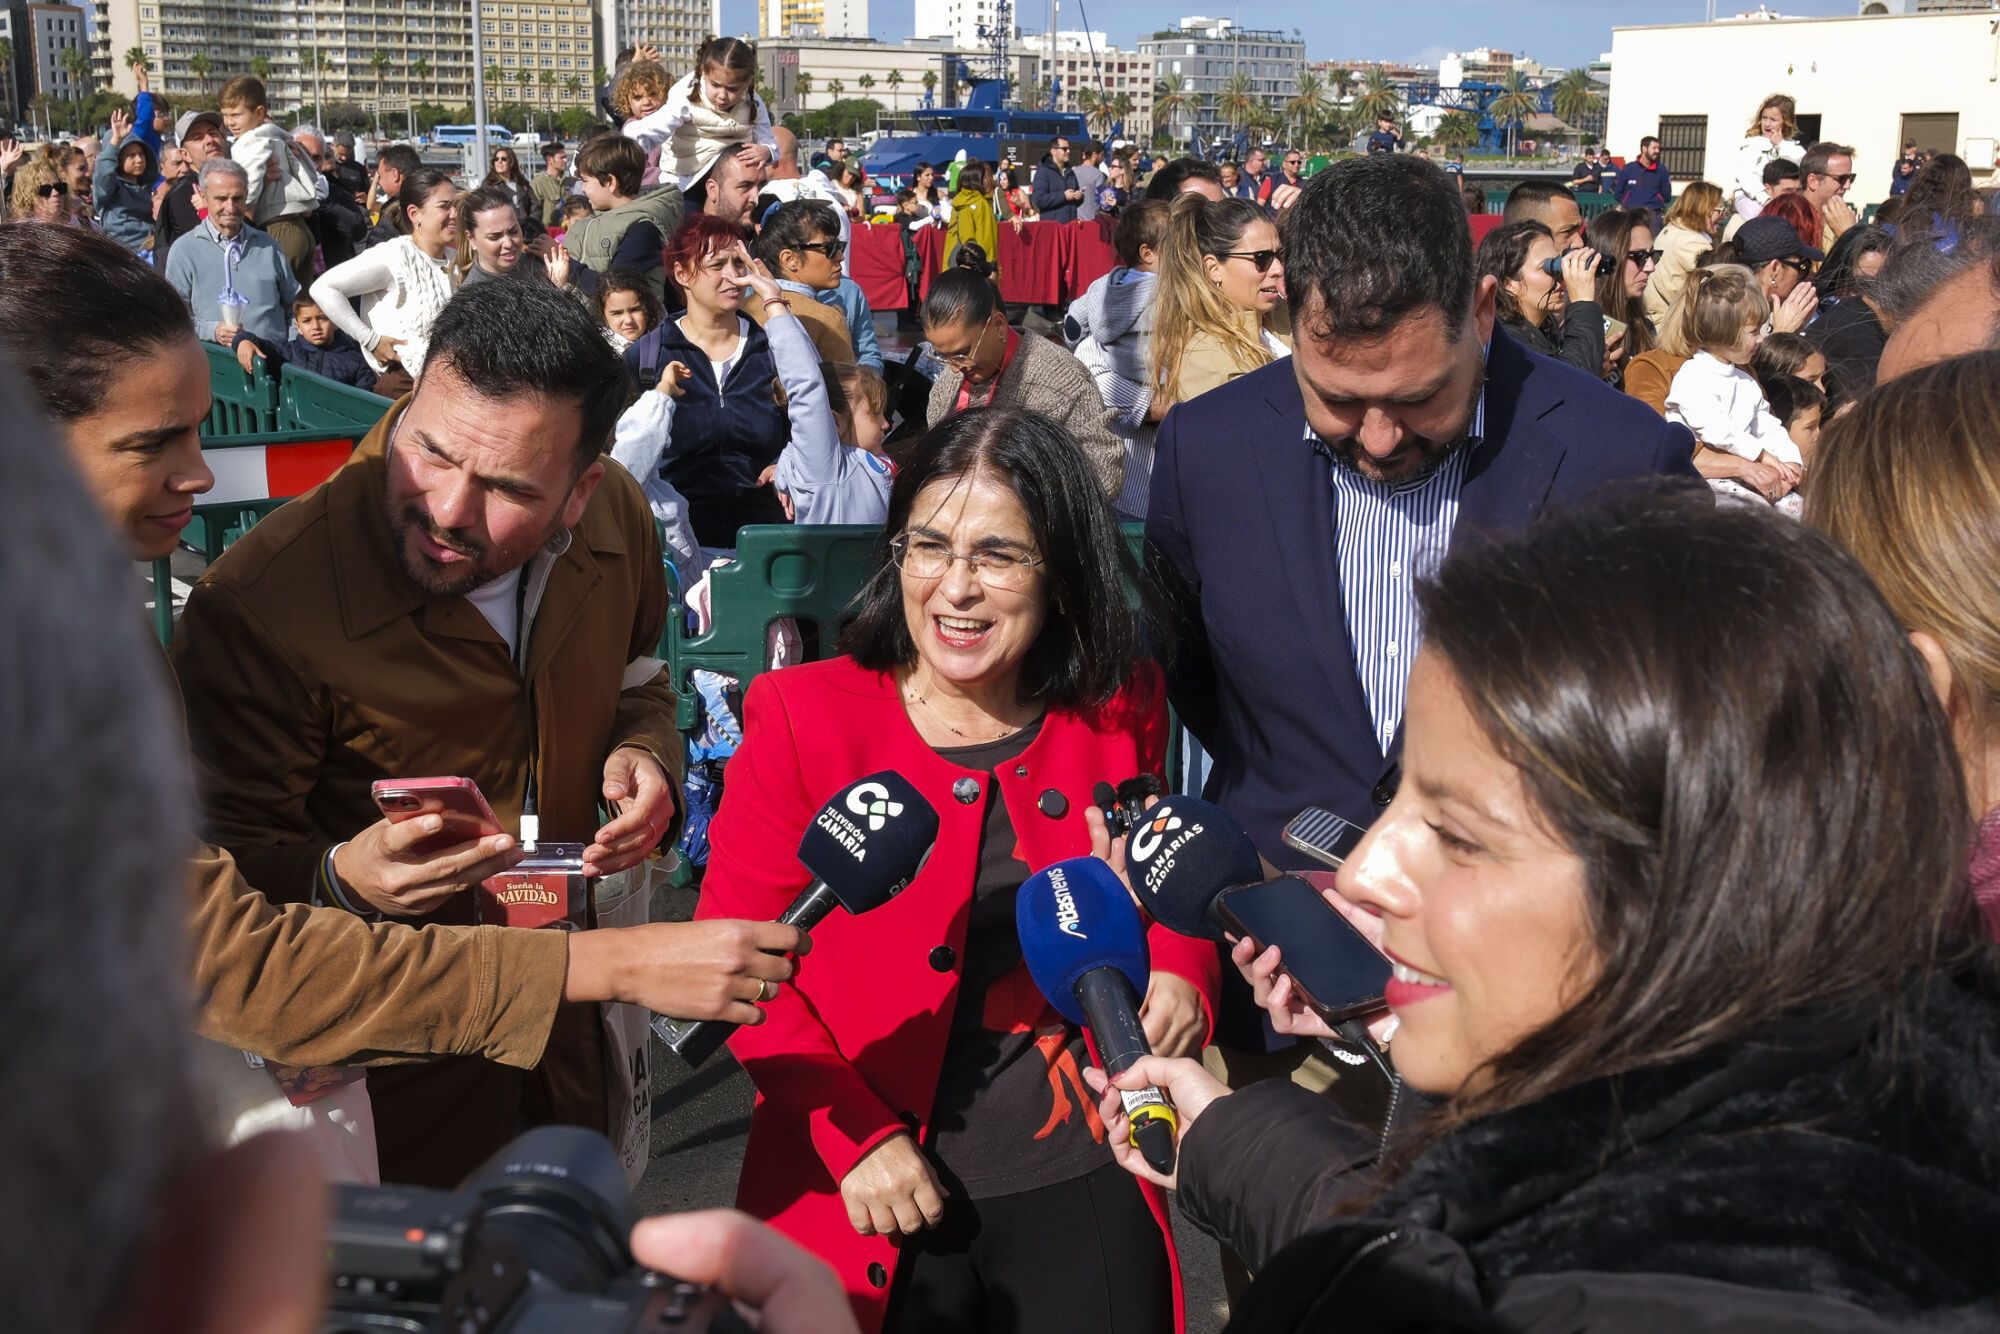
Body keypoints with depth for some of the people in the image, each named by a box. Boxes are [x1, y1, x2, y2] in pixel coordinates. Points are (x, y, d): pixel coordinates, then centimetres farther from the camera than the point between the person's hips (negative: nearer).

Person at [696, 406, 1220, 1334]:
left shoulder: (1120, 711, -1)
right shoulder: (802, 718, -10)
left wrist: (1180, 971, -7)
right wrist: (854, 1134, -15)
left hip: (1086, 1186, 2)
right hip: (875, 1202, -2)